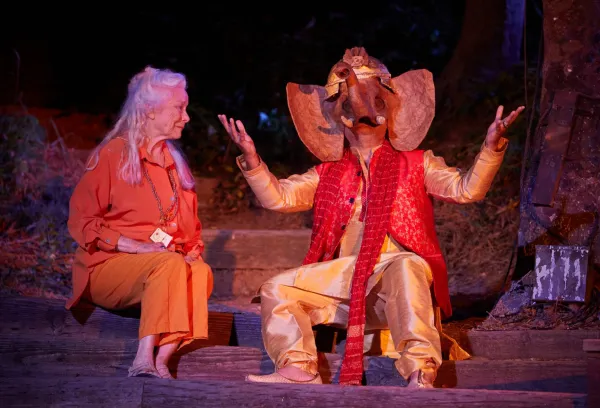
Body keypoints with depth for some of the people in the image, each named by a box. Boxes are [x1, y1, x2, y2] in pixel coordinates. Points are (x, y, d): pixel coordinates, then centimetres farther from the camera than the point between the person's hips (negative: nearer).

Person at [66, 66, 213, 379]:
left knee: (201, 272, -29)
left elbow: (190, 228, 21)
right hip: (107, 267, -5)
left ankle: (161, 361, -41)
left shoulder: (174, 163, 19)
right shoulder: (112, 155, -1)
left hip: (163, 266, 5)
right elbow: (81, 222, -7)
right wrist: (138, 247, -18)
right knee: (169, 265, -35)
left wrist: (193, 252, -4)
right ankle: (144, 360, -43)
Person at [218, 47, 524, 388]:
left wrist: (491, 148, -16)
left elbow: (466, 189, 1)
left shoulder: (416, 164, 13)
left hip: (397, 264, -4)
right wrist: (252, 160, -4)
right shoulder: (329, 174, 21)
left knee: (406, 269, -40)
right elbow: (280, 197, 12)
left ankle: (421, 373, -47)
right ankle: (299, 369, -15)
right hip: (343, 274, 4)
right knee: (277, 290, -10)